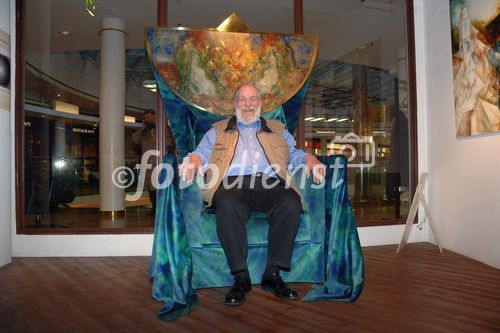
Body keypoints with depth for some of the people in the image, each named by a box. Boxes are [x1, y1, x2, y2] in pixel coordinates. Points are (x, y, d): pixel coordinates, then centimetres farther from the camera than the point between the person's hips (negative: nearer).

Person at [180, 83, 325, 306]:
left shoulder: (277, 129, 32)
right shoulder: (217, 131, 29)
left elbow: (294, 153, 23)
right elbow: (202, 152, 18)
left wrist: (309, 158, 0)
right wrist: (194, 158, -7)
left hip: (271, 184, 1)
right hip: (232, 184, -1)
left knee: (291, 203, -32)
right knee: (228, 206, -36)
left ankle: (272, 274, -19)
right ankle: (241, 277, -23)